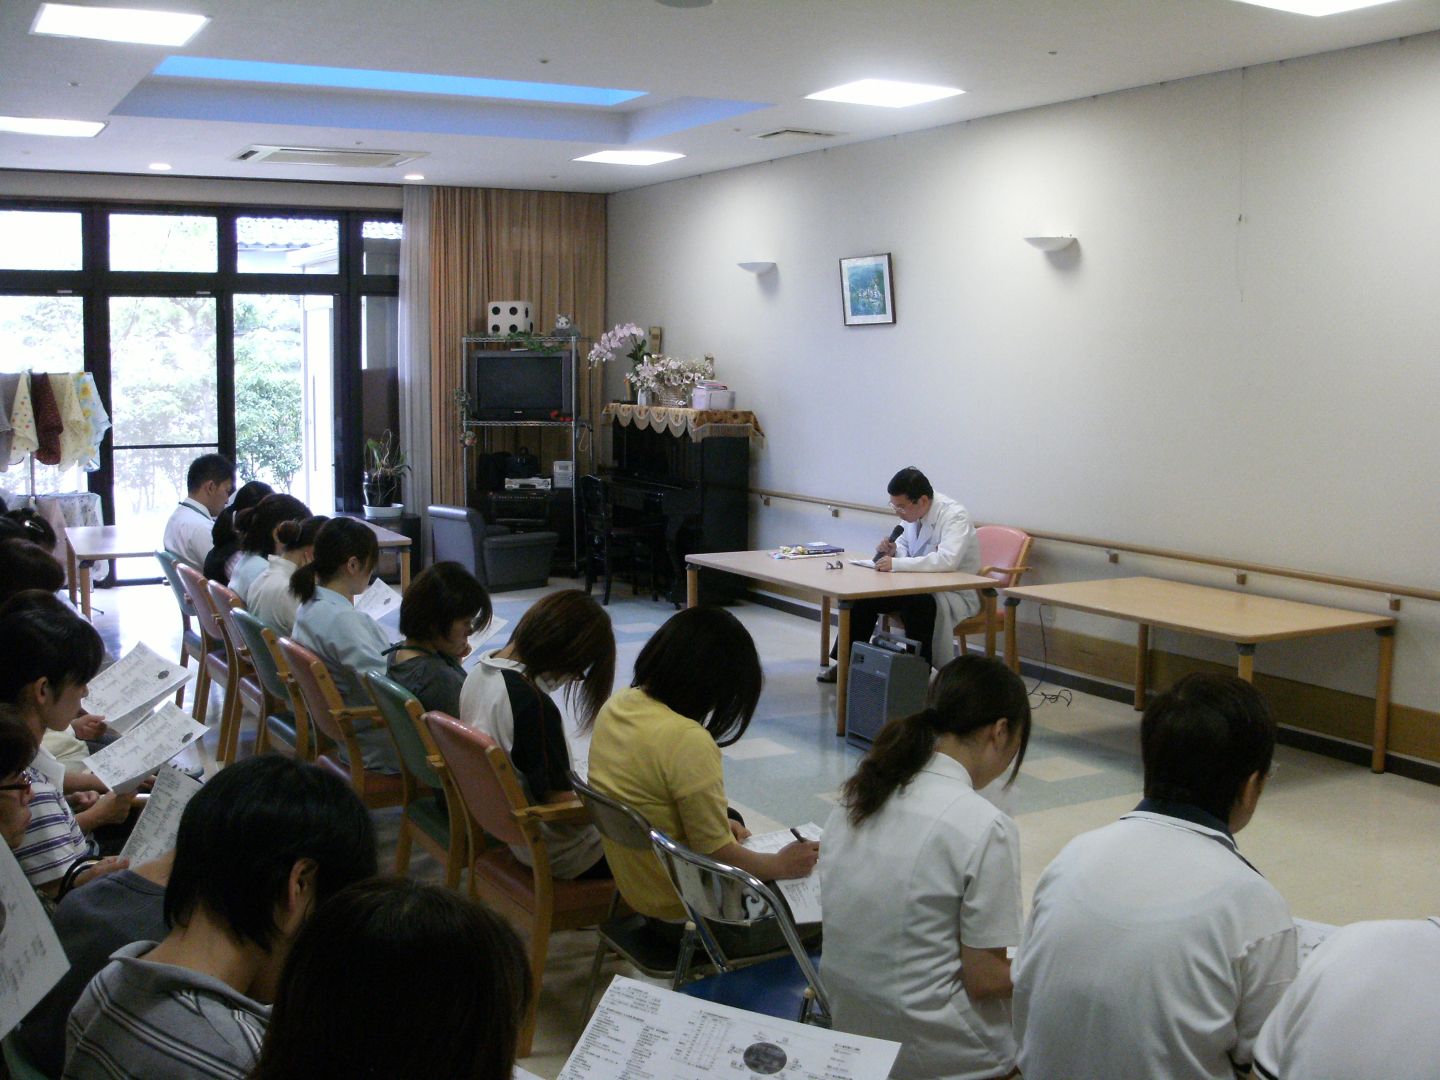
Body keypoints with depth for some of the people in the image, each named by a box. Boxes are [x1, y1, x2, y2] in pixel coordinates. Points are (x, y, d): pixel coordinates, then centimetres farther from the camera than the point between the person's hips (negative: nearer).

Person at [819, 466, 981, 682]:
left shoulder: (954, 515, -22)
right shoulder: (911, 512, -2)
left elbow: (947, 560, -37)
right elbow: (904, 546, 16)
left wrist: (896, 563, -36)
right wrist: (892, 550, -9)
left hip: (956, 594, -7)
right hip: (919, 585, 7)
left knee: (918, 604, -36)